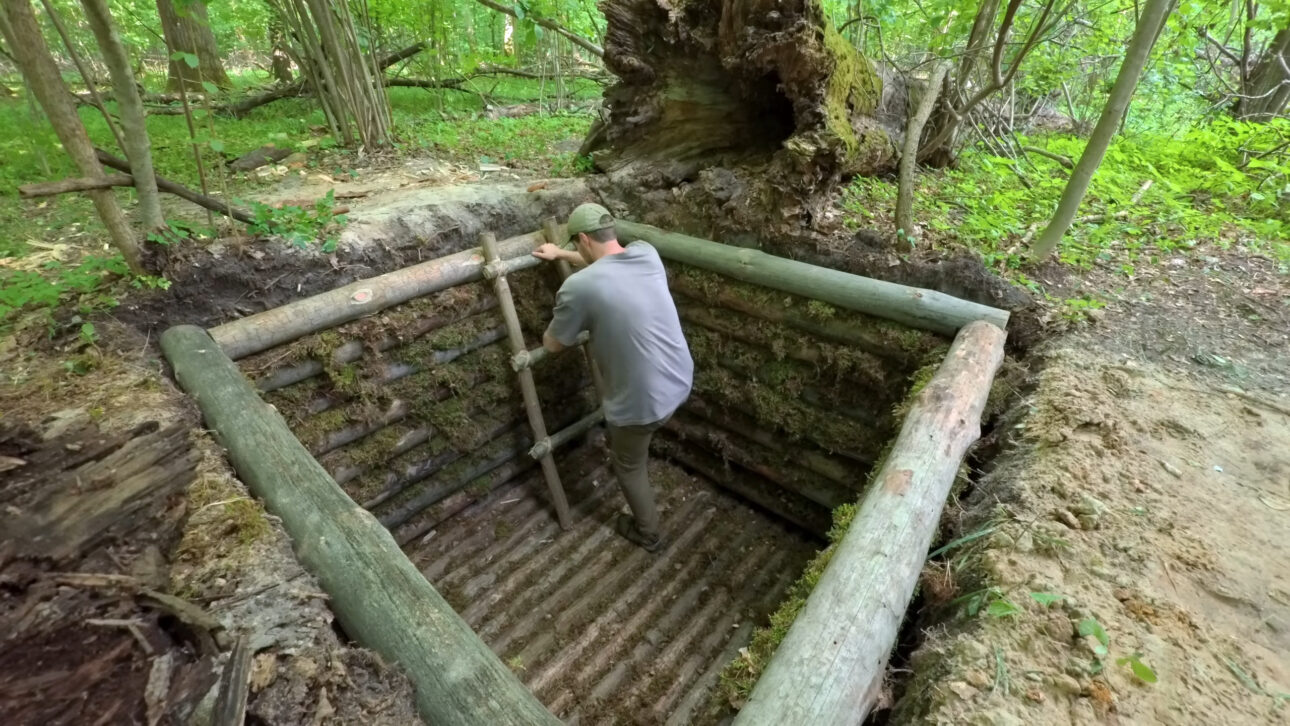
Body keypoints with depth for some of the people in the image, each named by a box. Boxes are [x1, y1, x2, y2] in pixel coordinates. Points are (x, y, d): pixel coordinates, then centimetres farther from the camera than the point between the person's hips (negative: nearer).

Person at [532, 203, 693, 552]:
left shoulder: (579, 287, -21)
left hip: (642, 400, -6)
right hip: (680, 381, 7)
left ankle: (647, 533, 45)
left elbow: (553, 344, -3)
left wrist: (546, 335, 20)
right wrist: (561, 255, 31)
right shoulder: (646, 253, -2)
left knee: (629, 466, 23)